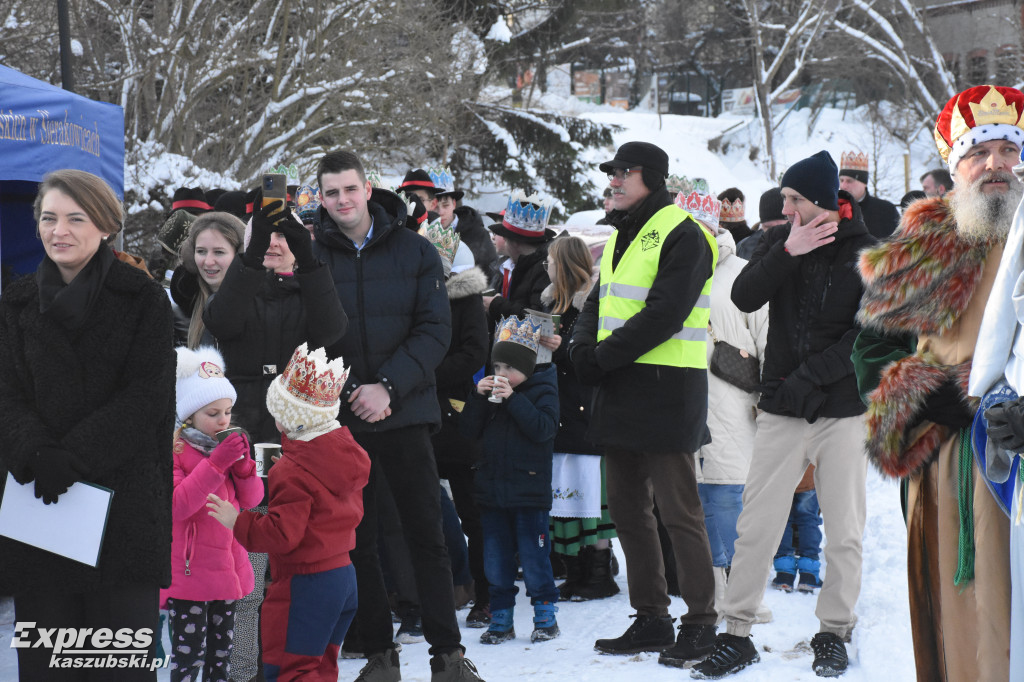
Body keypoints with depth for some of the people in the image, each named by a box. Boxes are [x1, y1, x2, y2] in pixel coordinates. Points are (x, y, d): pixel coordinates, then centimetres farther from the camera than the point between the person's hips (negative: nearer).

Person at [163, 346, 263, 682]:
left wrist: (243, 464, -11)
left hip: (227, 564, 7)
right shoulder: (173, 449, -12)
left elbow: (252, 498, 9)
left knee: (222, 650, 16)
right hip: (189, 571, -7)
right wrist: (216, 463, -27)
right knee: (189, 654, -6)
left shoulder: (226, 444, 10)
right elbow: (176, 505, -24)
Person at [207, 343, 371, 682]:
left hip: (306, 585, -9)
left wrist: (237, 522, -13)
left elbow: (282, 533, -24)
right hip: (344, 575, 9)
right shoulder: (346, 454, 6)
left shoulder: (292, 472, -21)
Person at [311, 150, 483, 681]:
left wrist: (387, 386, -15)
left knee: (427, 536, 0)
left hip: (404, 410, 0)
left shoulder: (415, 252, 2)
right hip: (338, 418, 1)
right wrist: (348, 392, -12)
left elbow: (435, 331, -3)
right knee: (357, 541, 5)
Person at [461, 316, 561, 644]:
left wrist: (513, 399, -22)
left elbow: (543, 428, -19)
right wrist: (478, 397, -8)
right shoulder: (490, 391, 10)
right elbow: (469, 430, 6)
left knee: (534, 557, 0)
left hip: (529, 492, -5)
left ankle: (545, 616, 12)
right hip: (492, 491, 5)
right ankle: (501, 619, 17)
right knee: (496, 559, 9)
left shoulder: (543, 391, -3)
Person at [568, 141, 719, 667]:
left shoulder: (681, 235, -11)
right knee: (628, 510, 13)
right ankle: (651, 619, 22)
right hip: (620, 394, 9)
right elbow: (598, 304, 17)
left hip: (666, 392, -9)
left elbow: (664, 314, -19)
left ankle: (700, 623, 5)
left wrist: (605, 357, -16)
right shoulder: (621, 237, 18)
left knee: (679, 513, -5)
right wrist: (583, 350, -3)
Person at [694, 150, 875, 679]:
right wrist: (788, 252, -17)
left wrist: (808, 378, -13)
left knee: (844, 530, 6)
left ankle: (834, 632, 20)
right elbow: (744, 297, -6)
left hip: (843, 410, -2)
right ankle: (736, 635, 8)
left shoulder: (866, 253, -4)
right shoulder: (779, 241, 6)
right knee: (755, 526, 0)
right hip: (781, 411, 2)